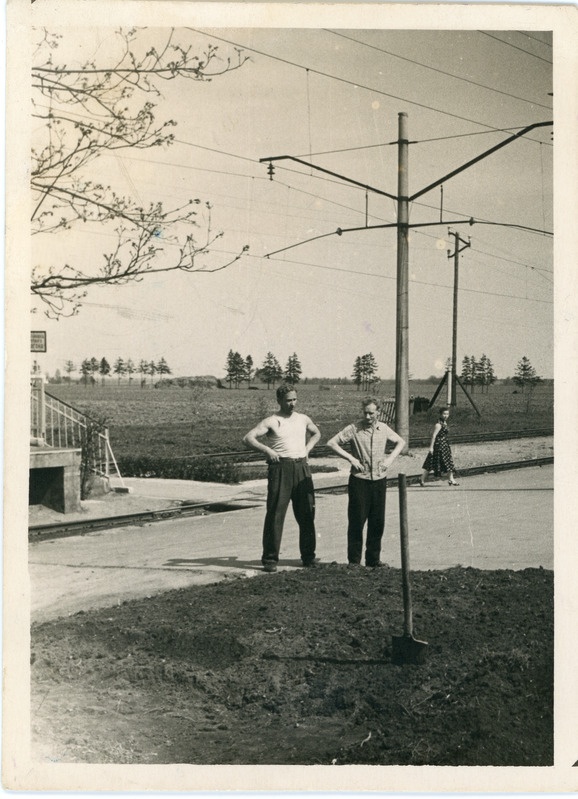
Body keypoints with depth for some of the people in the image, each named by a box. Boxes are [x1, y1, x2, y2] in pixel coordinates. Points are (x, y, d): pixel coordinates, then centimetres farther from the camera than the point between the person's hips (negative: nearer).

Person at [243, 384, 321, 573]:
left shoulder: (303, 419, 14)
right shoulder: (271, 422, -2)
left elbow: (316, 433, 33)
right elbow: (248, 438, -10)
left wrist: (307, 449, 16)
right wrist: (267, 450, -21)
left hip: (302, 467, 5)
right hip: (280, 467, -5)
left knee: (307, 513, 6)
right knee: (275, 513, -5)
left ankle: (308, 556, 17)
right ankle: (270, 559, 0)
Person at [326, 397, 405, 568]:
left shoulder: (384, 429, 5)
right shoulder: (354, 429, -7)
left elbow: (400, 442, 22)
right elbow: (331, 443, -8)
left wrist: (390, 458, 6)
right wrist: (350, 458, -13)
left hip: (379, 480, 4)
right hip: (359, 480, -4)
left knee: (377, 522, 7)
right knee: (357, 521, -1)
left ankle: (373, 559, 17)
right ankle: (354, 560, 7)